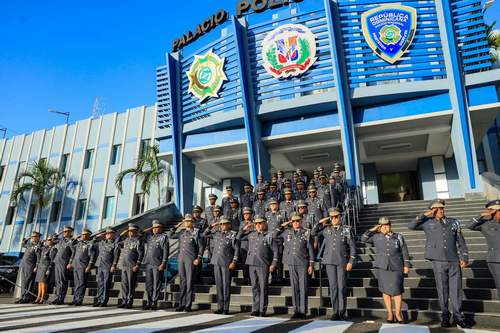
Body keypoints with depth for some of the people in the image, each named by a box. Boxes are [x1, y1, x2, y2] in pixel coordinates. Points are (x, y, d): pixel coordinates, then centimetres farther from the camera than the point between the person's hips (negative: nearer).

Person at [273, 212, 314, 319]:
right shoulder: (287, 232, 8)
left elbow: (310, 249, 1)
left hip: (303, 263, -2)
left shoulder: (306, 233, 1)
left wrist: (311, 265, -2)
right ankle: (296, 310, 16)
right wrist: (282, 226, 5)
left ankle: (303, 311, 10)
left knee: (303, 287, 1)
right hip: (291, 263, 2)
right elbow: (274, 236, 10)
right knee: (294, 287, 7)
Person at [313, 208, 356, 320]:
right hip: (329, 261, 2)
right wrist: (320, 222, 4)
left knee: (342, 287, 0)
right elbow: (313, 233, 13)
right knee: (333, 287, 5)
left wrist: (351, 261, -6)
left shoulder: (347, 229, 2)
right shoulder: (326, 229, 9)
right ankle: (335, 311, 14)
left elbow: (352, 247, 1)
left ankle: (342, 311, 13)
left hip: (342, 261, -2)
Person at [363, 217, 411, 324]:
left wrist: (406, 265, 0)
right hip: (382, 267, 1)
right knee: (386, 290, 5)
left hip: (396, 267, -1)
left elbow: (404, 252, 5)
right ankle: (390, 313, 16)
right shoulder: (376, 237, 5)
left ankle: (398, 313, 14)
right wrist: (373, 230, -1)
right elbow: (364, 238, 0)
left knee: (397, 290, -3)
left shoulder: (399, 237, 4)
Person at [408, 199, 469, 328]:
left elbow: (461, 242, 12)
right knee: (442, 290, 5)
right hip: (438, 262, -2)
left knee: (456, 289, 4)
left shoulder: (454, 222, 12)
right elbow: (411, 226, -3)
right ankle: (445, 316, 17)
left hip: (454, 261, 2)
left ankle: (458, 317, 17)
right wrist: (424, 215, -4)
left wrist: (464, 258, 5)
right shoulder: (428, 223, 6)